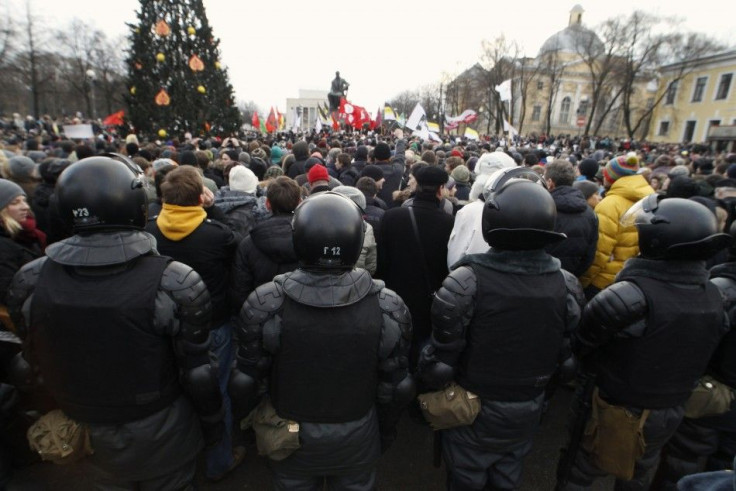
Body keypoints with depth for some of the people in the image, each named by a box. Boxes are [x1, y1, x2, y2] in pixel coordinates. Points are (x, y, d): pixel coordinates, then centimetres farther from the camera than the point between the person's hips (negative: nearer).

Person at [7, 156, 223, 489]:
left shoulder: (29, 281, -16)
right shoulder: (176, 283, -30)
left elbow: (32, 364, -2)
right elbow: (197, 372, -21)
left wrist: (71, 409, 16)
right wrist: (212, 421, -2)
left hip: (87, 435, 4)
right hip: (161, 432, -3)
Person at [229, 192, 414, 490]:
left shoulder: (263, 304, -24)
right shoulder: (388, 307, -22)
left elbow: (246, 381, -12)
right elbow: (395, 386, -12)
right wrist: (387, 431, 8)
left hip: (289, 437, 1)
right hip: (357, 438, 0)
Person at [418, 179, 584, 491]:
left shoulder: (465, 281, -30)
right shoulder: (567, 285, -14)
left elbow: (442, 356, -23)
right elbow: (566, 352, -2)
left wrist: (426, 378, -3)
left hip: (473, 409, -3)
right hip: (528, 411, 4)